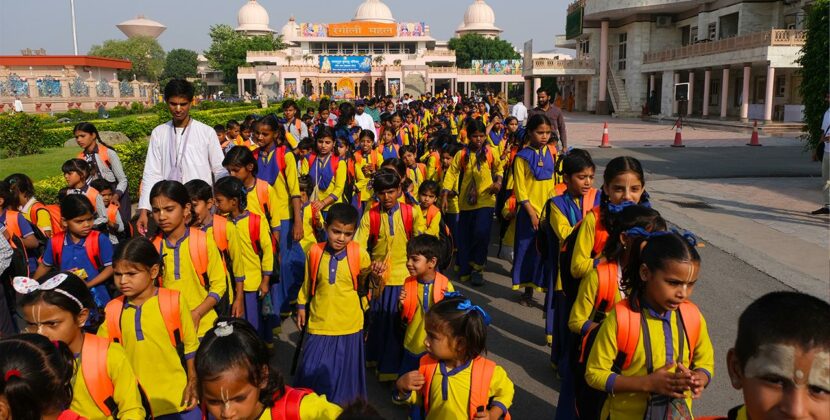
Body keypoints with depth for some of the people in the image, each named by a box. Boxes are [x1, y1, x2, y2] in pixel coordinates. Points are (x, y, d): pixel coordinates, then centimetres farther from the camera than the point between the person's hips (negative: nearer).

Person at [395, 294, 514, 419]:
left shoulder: (487, 372, -26)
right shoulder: (427, 365, -17)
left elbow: (506, 391, -7)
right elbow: (418, 398, -2)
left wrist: (492, 415, -19)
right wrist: (403, 388, -20)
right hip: (431, 416, 2)